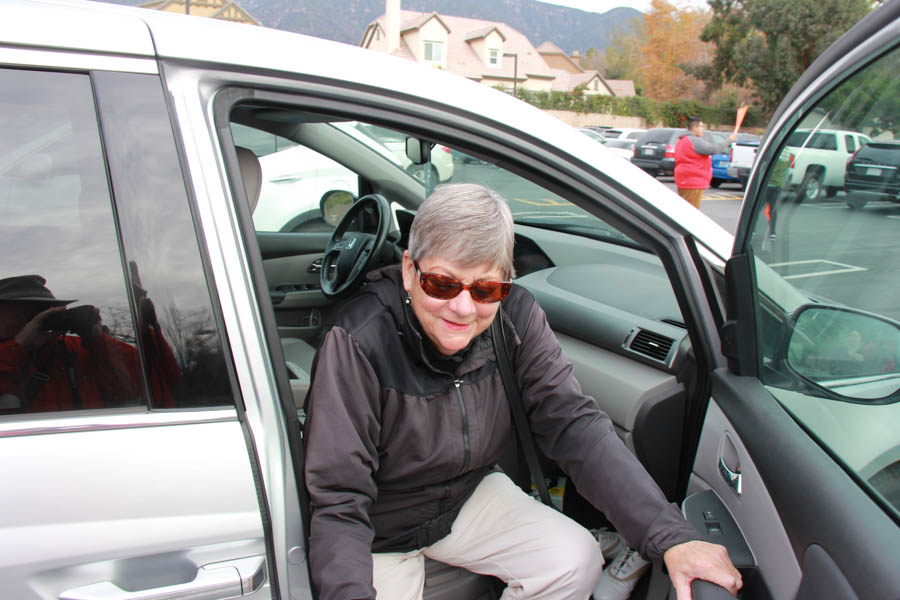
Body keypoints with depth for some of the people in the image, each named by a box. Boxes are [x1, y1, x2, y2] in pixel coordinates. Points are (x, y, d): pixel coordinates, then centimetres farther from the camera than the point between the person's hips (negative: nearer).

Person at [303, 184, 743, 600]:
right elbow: (338, 502, -28)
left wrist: (672, 538, -30)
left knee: (577, 560, -12)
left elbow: (574, 425, -19)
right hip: (378, 530, -3)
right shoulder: (358, 344, -30)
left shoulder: (515, 316, -16)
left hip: (468, 495, 4)